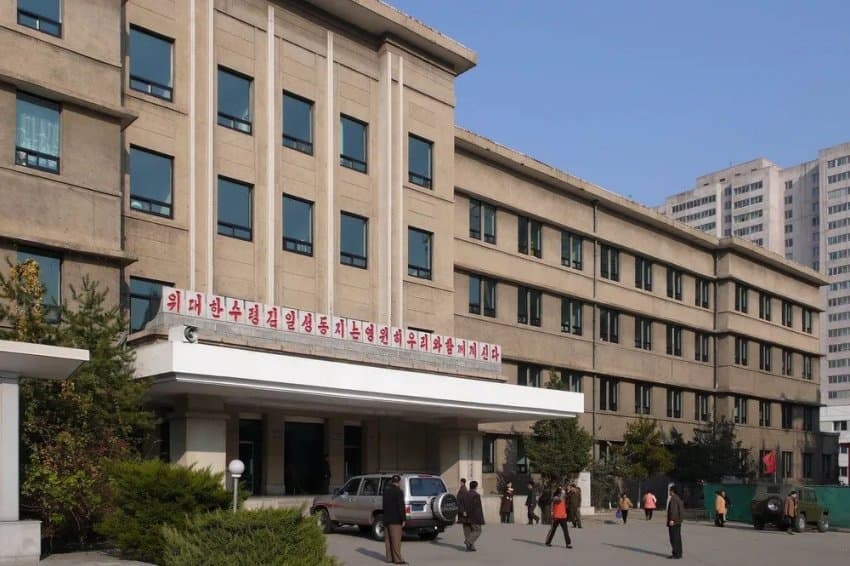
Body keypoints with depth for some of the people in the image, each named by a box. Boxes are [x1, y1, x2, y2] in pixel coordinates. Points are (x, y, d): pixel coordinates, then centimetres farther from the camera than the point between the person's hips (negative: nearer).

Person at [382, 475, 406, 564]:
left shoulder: (386, 490, 6)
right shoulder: (399, 492, -15)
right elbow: (401, 507, -16)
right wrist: (403, 520, -12)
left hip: (387, 519, 7)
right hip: (395, 519, -7)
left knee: (388, 539, 11)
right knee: (396, 540, -4)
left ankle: (389, 558, 13)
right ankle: (397, 559, -3)